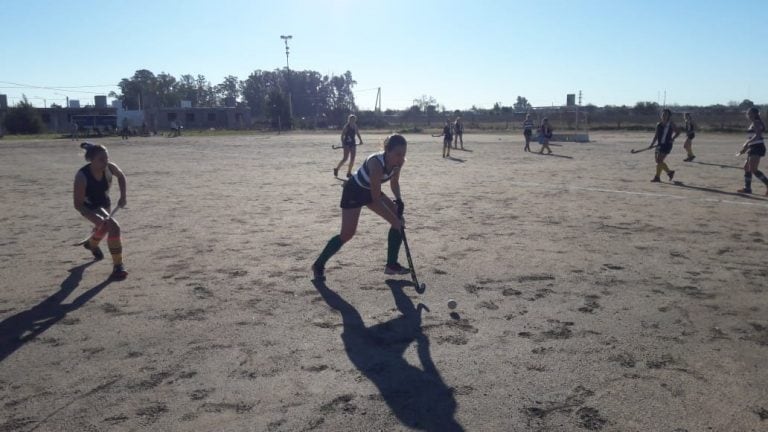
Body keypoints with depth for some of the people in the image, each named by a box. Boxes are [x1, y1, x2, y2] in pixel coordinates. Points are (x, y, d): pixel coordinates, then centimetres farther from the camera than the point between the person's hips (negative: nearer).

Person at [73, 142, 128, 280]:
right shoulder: (82, 176, -35)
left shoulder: (110, 168, -23)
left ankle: (91, 244, 70)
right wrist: (95, 218, -43)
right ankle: (118, 266, -17)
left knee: (104, 227, 33)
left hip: (104, 204, 6)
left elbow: (121, 176, 2)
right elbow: (78, 204, -30)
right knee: (113, 227, -28)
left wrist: (123, 196, -6)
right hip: (89, 208, -6)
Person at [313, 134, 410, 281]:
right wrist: (394, 219, -29)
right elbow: (376, 198, -34)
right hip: (354, 190, -7)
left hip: (371, 190, 7)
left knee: (399, 220, -2)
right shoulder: (376, 163, -39)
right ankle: (318, 265, 7)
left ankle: (392, 265, 9)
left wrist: (399, 200, -11)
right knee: (347, 234, -12)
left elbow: (394, 182, 5)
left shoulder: (399, 162, -18)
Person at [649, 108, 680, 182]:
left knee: (659, 160, -12)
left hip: (667, 145, -6)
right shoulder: (658, 124, 11)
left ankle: (657, 177, -5)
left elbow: (678, 132, 5)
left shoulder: (671, 124, -2)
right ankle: (669, 172, 28)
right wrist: (652, 143, 3)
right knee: (658, 160, 9)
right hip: (660, 144, 7)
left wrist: (673, 138, -11)